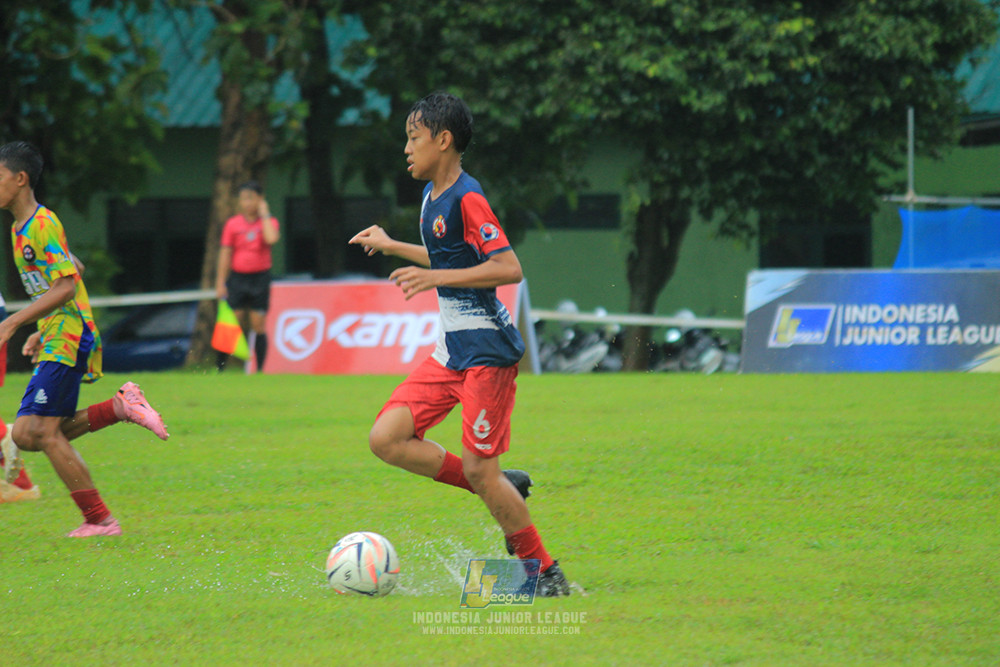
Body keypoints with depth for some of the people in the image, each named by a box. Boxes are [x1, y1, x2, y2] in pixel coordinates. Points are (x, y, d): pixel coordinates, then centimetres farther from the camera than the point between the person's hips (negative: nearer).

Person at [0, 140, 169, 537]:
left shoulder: (43, 224, -14)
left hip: (67, 340, -10)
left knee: (44, 432, -11)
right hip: (58, 340, 10)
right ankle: (121, 407, 4)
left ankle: (99, 520, -5)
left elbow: (65, 286, -21)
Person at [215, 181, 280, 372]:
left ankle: (259, 370, 3)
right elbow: (225, 253, 4)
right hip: (237, 277, 1)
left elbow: (271, 239, -21)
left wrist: (264, 214, -11)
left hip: (260, 279, -1)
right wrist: (220, 283, 0)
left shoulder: (269, 222, 2)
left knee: (258, 326, -1)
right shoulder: (232, 224, 4)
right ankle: (219, 368, 0)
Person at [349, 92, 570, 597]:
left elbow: (509, 268, -22)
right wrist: (391, 246, 31)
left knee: (478, 469, -10)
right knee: (386, 439, -2)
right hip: (451, 349, 9)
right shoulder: (432, 195, 12)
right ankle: (506, 491, 9)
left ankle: (546, 574, 5)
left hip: (487, 351, -9)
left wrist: (435, 278, -24)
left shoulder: (467, 198, -16)